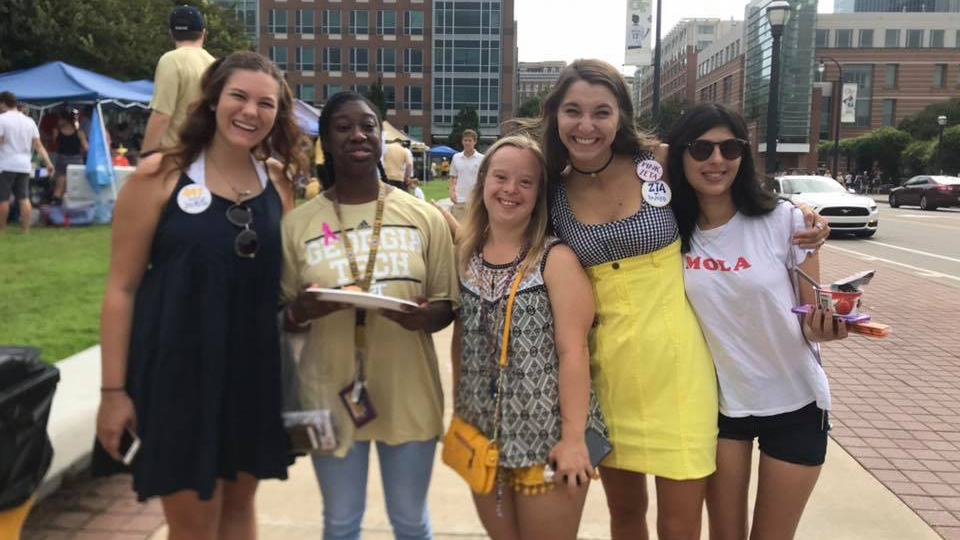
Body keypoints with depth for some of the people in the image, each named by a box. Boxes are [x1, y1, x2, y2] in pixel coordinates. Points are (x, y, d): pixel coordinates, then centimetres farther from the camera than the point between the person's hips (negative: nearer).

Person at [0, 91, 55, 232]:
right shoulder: (29, 121, 9)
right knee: (24, 198, 5)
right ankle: (25, 229, 4)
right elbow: (38, 145, 5)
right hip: (24, 165, 5)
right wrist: (48, 162, 5)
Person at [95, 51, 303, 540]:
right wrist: (113, 389, -10)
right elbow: (122, 287, -8)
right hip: (177, 369, -4)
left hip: (255, 370, 4)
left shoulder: (278, 182, 4)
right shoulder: (160, 176, -9)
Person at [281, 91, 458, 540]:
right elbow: (281, 317, 3)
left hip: (408, 394, 0)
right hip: (331, 394, 0)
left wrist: (425, 316, -19)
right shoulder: (298, 223, -2)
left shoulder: (424, 217, -1)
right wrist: (300, 310, -19)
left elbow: (447, 306, 3)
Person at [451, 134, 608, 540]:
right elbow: (460, 341, 11)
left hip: (547, 440, -5)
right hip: (483, 436, 5)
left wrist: (573, 438, -17)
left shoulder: (556, 259, -12)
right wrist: (458, 416, 12)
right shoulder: (464, 256, 3)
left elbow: (573, 351, -15)